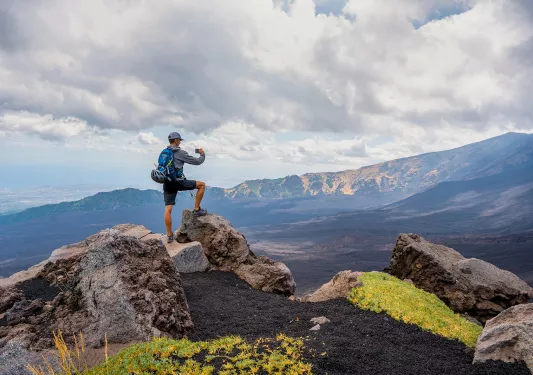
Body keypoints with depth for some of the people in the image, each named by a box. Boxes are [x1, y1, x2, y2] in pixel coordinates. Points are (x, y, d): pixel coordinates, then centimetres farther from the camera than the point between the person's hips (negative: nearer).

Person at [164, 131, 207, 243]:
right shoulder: (180, 153, -5)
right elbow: (197, 162, 0)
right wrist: (202, 154, 20)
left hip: (167, 183, 7)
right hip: (178, 182, -6)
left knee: (168, 210, 5)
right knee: (202, 185, 9)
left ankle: (169, 235, 5)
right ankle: (196, 209, 11)